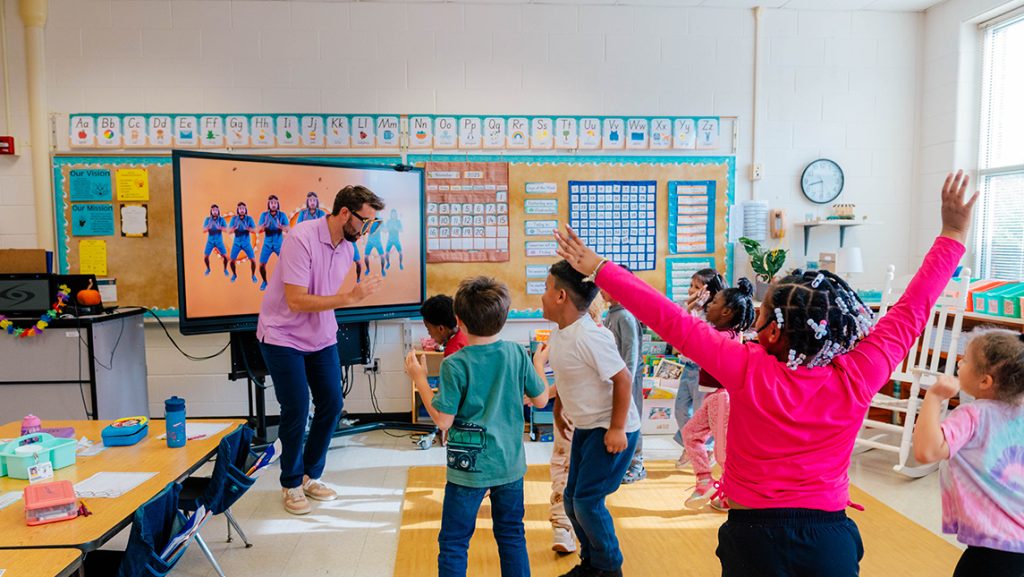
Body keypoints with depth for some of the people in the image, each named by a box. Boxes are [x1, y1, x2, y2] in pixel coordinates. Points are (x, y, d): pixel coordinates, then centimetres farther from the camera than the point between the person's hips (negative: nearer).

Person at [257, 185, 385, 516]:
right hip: (284, 338, -7)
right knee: (297, 410, -5)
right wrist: (350, 297, -30)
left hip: (322, 338, 7)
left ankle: (310, 475, 23)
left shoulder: (347, 248, 1)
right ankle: (292, 484, 17)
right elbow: (296, 301, -27)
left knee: (331, 405, 4)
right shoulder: (301, 239, -23)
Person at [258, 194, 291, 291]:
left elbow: (288, 229, -12)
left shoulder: (282, 215, -5)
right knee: (262, 264, -3)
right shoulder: (264, 215, -2)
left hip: (279, 244, -1)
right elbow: (259, 230, -6)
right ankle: (264, 282, 19)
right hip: (267, 244, 1)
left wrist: (280, 226, -34)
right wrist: (265, 225, -29)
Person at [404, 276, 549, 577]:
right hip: (511, 464, 4)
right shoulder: (517, 353, -5)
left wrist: (420, 379, -5)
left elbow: (443, 420, -15)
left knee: (453, 544, 9)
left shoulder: (455, 365, -17)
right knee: (512, 536, 19)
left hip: (469, 468, -4)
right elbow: (541, 399, 4)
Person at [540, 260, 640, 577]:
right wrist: (558, 413, 20)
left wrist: (616, 429, -22)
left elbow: (623, 379, -24)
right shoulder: (557, 335, 2)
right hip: (584, 428, 9)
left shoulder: (589, 336, -25)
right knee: (572, 498, 13)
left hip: (612, 431, -9)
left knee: (587, 500, -6)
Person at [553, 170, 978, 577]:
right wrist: (953, 235, 6)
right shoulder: (856, 378, -15)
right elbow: (910, 313, -3)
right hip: (830, 538, 2)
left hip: (753, 537, -2)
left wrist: (599, 269, -9)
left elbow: (669, 320, -16)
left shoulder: (748, 370, -20)